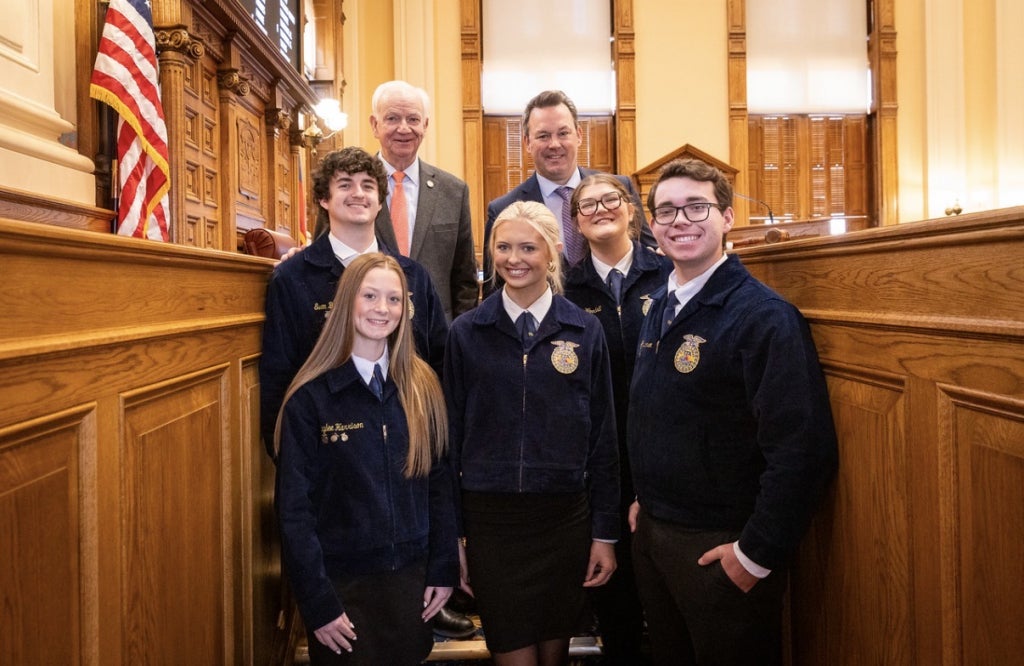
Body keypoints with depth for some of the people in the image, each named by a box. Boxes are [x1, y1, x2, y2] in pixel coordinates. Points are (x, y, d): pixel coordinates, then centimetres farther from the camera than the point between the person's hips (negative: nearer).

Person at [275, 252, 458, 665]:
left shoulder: (422, 387, 0)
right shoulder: (310, 398, -10)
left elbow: (439, 481, 4)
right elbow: (294, 508, -9)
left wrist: (444, 568, 1)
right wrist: (317, 603, -11)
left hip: (411, 577, 3)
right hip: (341, 583, -3)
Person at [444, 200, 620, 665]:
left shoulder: (585, 332, 1)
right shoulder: (466, 333, -1)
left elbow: (603, 436, 3)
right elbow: (451, 435, 2)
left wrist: (606, 532, 2)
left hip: (565, 518, 1)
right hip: (489, 518, -1)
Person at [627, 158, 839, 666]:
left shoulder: (765, 317, -19)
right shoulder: (660, 306, 6)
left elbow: (803, 449, -23)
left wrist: (756, 555, -19)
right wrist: (645, 499, 15)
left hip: (719, 547, -7)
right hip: (650, 530, 7)